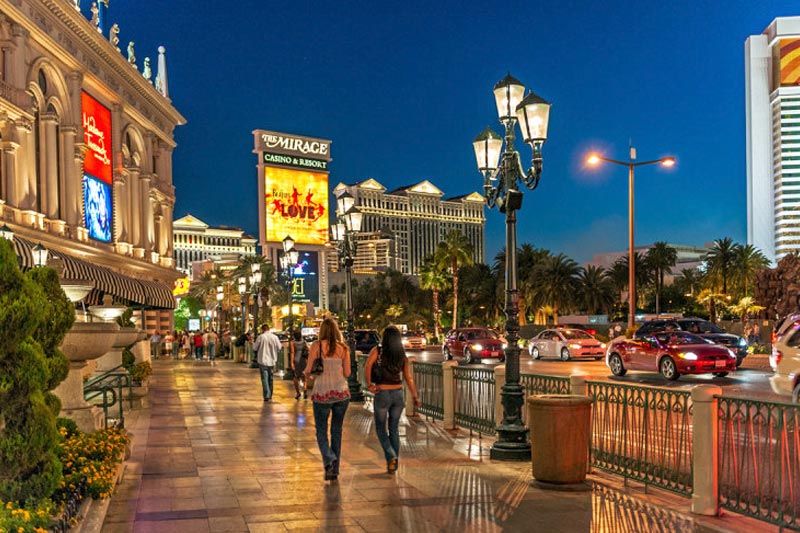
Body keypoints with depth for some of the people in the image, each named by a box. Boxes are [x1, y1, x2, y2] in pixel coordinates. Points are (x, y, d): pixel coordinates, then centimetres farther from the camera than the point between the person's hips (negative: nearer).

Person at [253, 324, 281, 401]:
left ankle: (267, 395, -12)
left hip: (263, 361, -4)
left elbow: (255, 348, -2)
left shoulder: (261, 337, -11)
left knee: (264, 378, -3)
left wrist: (253, 343, 19)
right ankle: (270, 395, 24)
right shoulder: (275, 337, -2)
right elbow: (279, 348, 3)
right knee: (270, 378, 17)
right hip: (272, 360, 4)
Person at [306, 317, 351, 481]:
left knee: (321, 431, 10)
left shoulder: (316, 346, -6)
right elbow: (347, 373, 2)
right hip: (341, 392, 3)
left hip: (322, 393, -2)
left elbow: (309, 370, -7)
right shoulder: (343, 348, 1)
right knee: (337, 431, 13)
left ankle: (329, 459, -16)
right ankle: (334, 471, 16)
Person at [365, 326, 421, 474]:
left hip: (382, 394, -4)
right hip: (398, 393, 4)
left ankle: (391, 456, -9)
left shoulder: (378, 351, -5)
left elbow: (367, 366, -20)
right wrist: (415, 397, 9)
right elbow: (408, 378, 5)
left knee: (380, 428, 11)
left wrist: (370, 385, -13)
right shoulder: (402, 356, 5)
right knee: (394, 429, 14)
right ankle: (394, 463, 17)